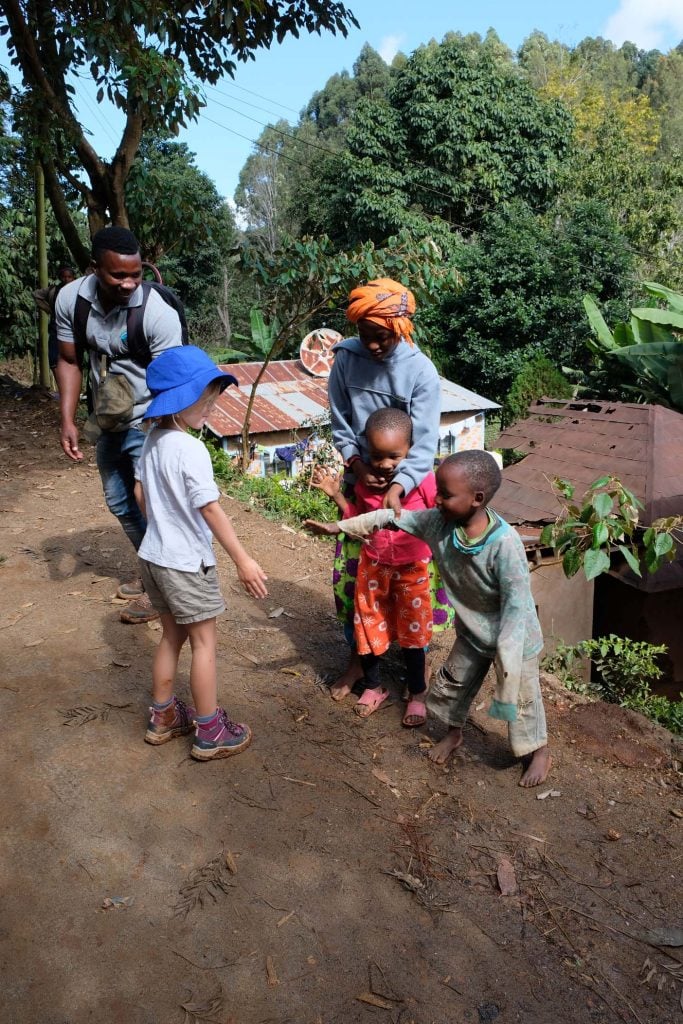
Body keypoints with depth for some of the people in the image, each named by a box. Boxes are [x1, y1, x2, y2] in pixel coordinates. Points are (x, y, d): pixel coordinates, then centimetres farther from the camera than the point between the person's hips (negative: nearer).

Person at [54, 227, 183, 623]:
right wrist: (68, 420, -9)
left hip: (149, 422, -6)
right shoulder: (71, 299, -12)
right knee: (119, 502, 19)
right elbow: (69, 361, 0)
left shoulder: (159, 314, -27)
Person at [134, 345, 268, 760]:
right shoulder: (190, 449, -23)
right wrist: (243, 561, -20)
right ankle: (211, 733, 16)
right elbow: (210, 510, -24)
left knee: (172, 636, 20)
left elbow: (141, 493, 12)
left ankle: (164, 716, 34)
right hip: (187, 563, -8)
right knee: (204, 642, 5)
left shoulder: (153, 441, 2)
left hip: (155, 556, 8)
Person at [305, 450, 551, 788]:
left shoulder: (505, 544, -37)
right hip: (471, 631, 6)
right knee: (451, 681, 22)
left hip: (514, 637, -5)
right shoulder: (439, 522, -21)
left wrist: (505, 658, -30)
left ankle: (538, 751, 42)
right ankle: (454, 733, 51)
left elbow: (516, 605, -31)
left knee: (521, 697, 14)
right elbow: (393, 517, -7)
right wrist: (340, 526, -5)